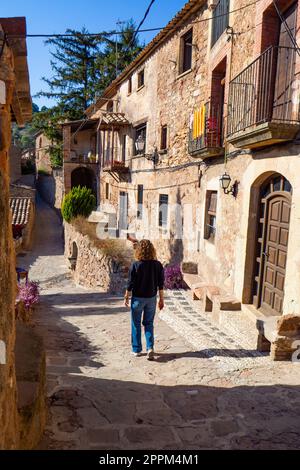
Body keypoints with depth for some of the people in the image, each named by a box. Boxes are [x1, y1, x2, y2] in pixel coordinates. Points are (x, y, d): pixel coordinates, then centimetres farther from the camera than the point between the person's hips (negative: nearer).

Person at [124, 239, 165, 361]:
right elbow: (161, 284, 0)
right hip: (151, 298, 3)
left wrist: (126, 297, 4)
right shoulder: (157, 265, -5)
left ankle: (136, 349, 22)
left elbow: (130, 284, -10)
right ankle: (150, 348, 3)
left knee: (136, 324, 13)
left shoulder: (135, 265, -15)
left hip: (138, 298, -2)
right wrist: (161, 299, 10)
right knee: (149, 323, 15)